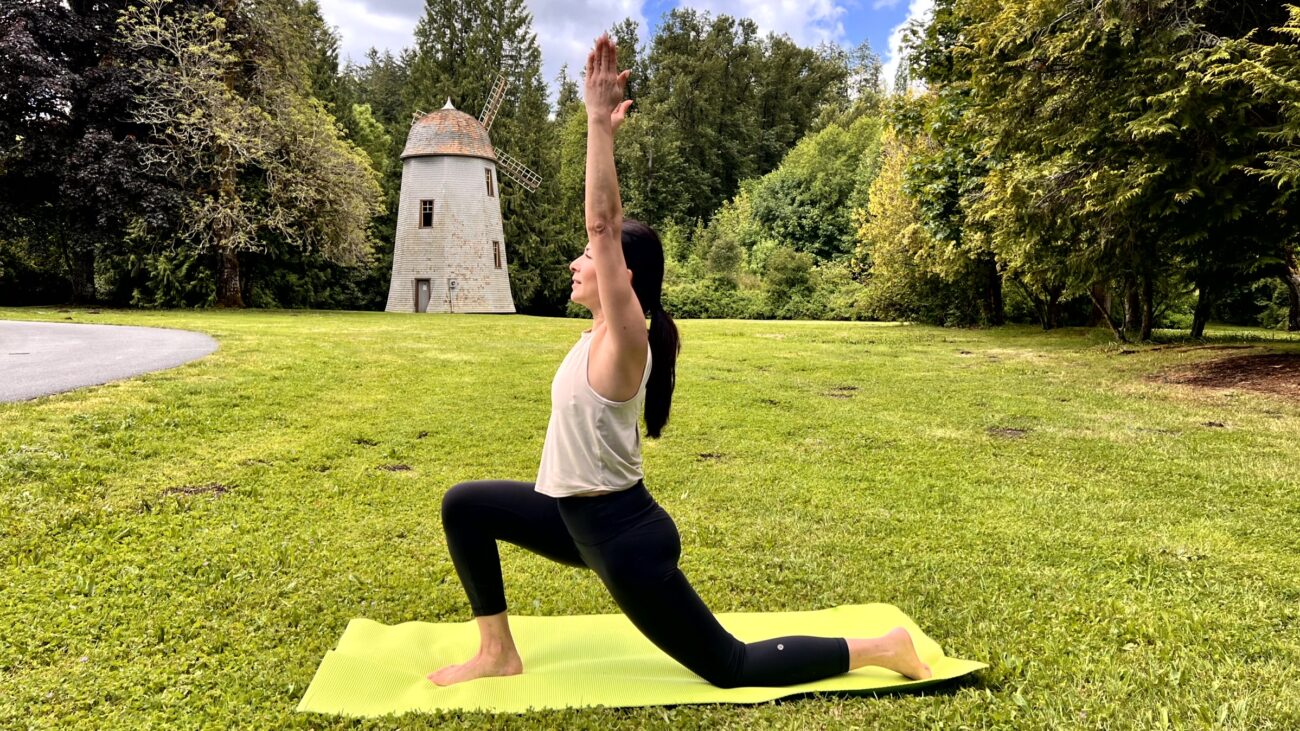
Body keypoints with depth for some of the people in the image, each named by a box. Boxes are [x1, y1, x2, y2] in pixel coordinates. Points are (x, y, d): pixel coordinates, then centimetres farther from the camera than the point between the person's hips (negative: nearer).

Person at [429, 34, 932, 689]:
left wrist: (598, 120, -30)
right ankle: (497, 652, 22)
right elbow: (609, 225, 3)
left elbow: (605, 224, -30)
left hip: (623, 536, -9)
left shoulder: (623, 339, -21)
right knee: (464, 505, 13)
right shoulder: (604, 330, 1)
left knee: (728, 667, 3)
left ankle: (881, 647, 17)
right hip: (584, 517, 9)